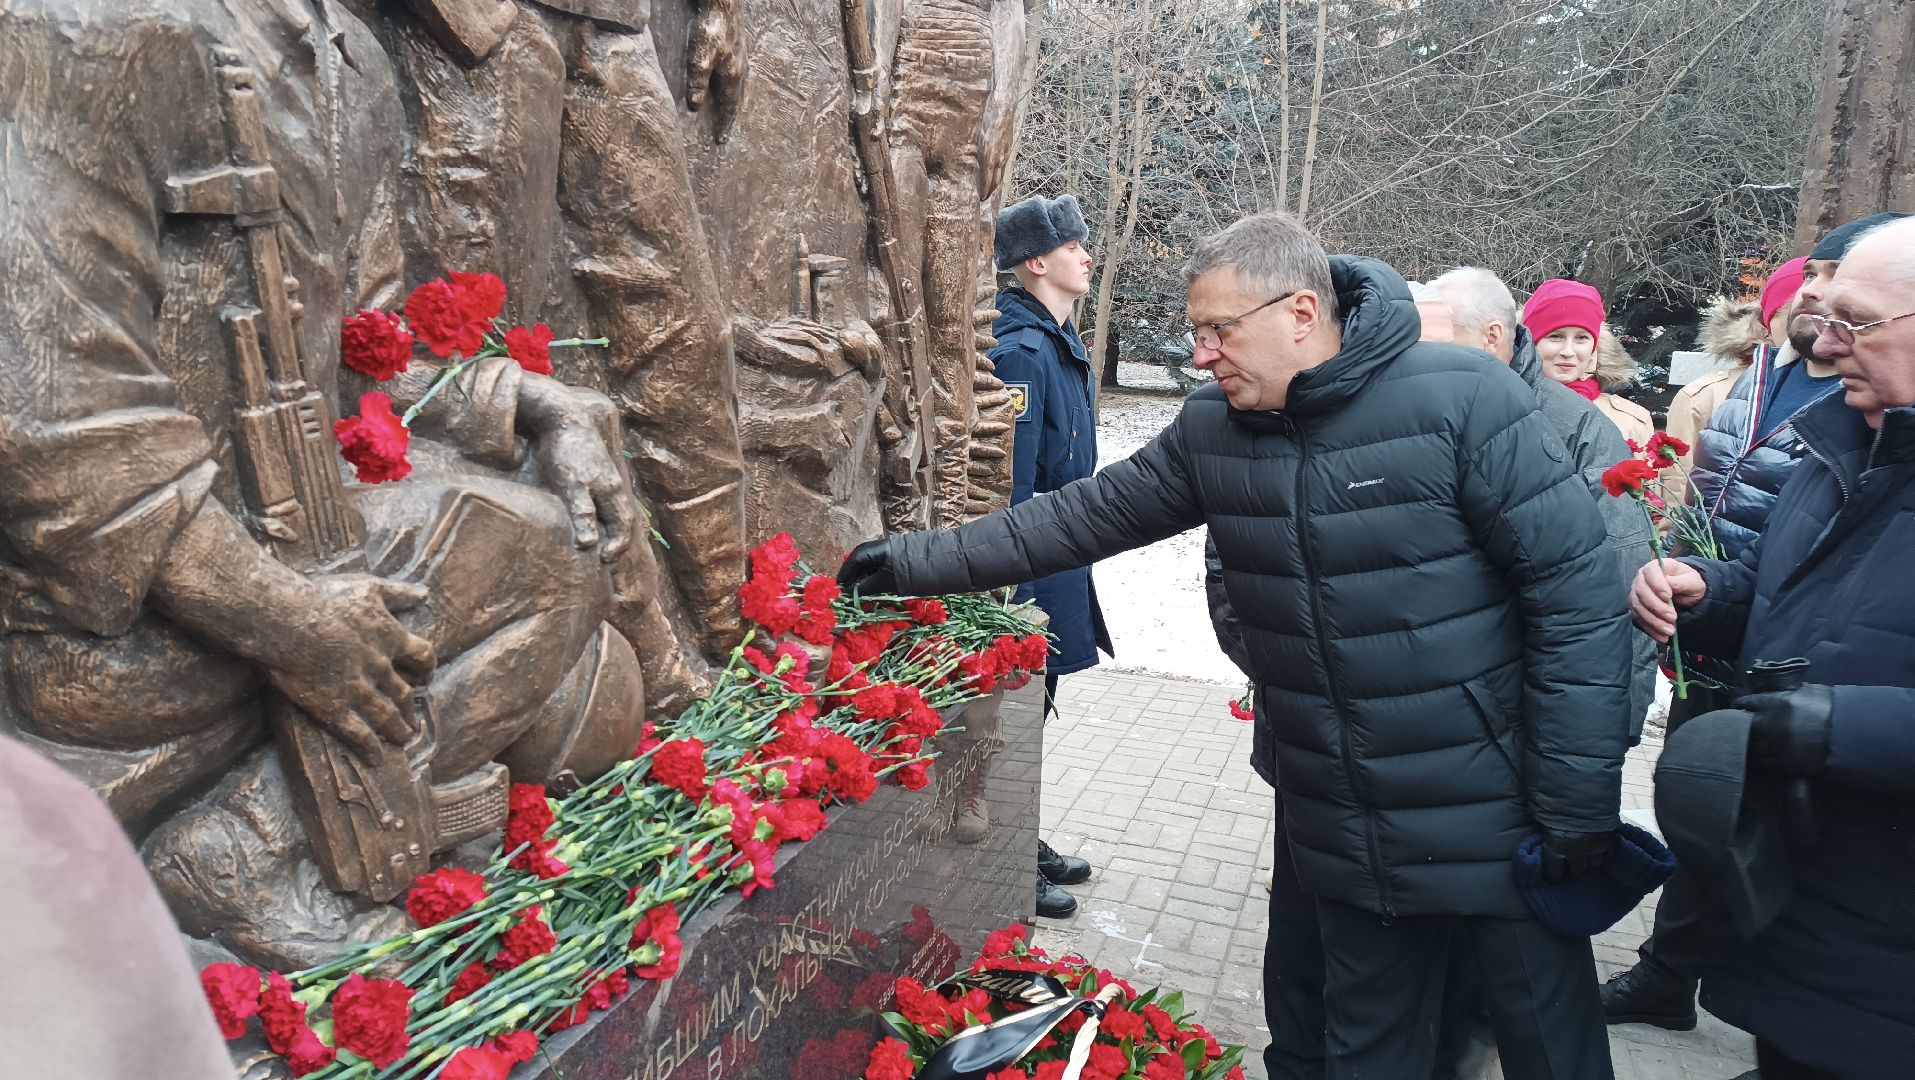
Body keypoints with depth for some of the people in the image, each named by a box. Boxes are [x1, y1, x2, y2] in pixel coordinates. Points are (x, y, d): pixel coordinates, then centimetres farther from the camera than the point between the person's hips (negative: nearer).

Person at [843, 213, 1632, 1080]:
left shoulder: (1463, 400, -17)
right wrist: (921, 562, 2)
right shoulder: (1212, 431, -1)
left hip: (1495, 827, -4)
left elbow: (1575, 594, -16)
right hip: (1346, 836, 4)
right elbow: (1087, 514, 5)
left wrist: (1578, 806, -15)